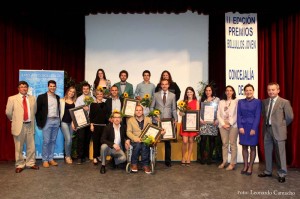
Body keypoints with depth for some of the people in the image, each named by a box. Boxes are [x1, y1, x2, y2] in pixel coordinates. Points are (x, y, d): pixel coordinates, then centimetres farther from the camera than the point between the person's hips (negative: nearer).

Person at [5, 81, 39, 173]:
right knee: (19, 147, 7)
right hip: (19, 126, -2)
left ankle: (31, 163, 23)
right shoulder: (12, 98, -1)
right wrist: (15, 120, 11)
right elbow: (8, 112, 3)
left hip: (30, 125, 3)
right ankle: (20, 165, 20)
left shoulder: (32, 98, 7)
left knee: (31, 146, 9)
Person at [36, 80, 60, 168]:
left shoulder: (58, 97, 11)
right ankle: (45, 160, 8)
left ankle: (51, 159, 18)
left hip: (56, 121, 4)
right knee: (46, 141, -3)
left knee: (53, 141, 9)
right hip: (47, 121, -4)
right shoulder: (41, 97, -2)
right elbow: (37, 111, -2)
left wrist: (59, 120, 6)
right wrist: (39, 123, -5)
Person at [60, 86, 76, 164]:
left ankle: (68, 155, 21)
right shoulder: (62, 100, 3)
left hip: (72, 122, 3)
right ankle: (67, 156, 7)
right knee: (68, 139, -10)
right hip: (64, 121, -3)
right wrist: (60, 121, -3)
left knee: (70, 139, 7)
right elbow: (60, 111, 2)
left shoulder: (75, 102, 11)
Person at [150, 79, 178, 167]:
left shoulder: (173, 95, 9)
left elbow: (174, 109, 8)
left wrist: (175, 119, -4)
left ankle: (168, 161, 13)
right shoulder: (156, 95, 7)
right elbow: (151, 107, 7)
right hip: (157, 121, 0)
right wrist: (154, 116, -6)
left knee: (168, 141, 5)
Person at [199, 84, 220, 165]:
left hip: (213, 123, 0)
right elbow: (199, 110, 9)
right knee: (203, 139, -4)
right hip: (203, 122, 1)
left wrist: (217, 120, -9)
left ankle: (210, 157, 12)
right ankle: (202, 157, 6)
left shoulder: (217, 99, 7)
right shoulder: (202, 99, 13)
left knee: (212, 140, 3)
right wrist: (200, 119, -5)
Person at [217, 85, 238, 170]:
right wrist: (223, 124, -5)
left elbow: (237, 114, -5)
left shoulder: (236, 101, 3)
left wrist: (230, 124, -10)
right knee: (224, 144, 7)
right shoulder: (221, 102, 14)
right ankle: (224, 162, 14)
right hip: (223, 125, 3)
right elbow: (218, 114, 7)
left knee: (233, 144, -2)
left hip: (233, 125, -3)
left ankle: (232, 163, 1)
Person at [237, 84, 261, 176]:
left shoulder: (257, 102, -1)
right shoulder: (240, 102, 8)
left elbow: (257, 116, -6)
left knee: (252, 147, 4)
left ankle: (250, 167, 13)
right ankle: (245, 166, 18)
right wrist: (240, 127, -7)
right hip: (243, 127, 3)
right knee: (244, 147, 8)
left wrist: (253, 129, -13)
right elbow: (239, 115, 4)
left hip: (253, 127, -3)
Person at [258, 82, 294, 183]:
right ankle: (268, 171, 28)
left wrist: (282, 126, 5)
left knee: (280, 153, 2)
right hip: (267, 130, 5)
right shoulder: (264, 102, 8)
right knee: (267, 152, 13)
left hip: (278, 131, -4)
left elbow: (290, 117, -2)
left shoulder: (284, 102, -5)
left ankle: (282, 174, 17)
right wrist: (266, 124, 9)